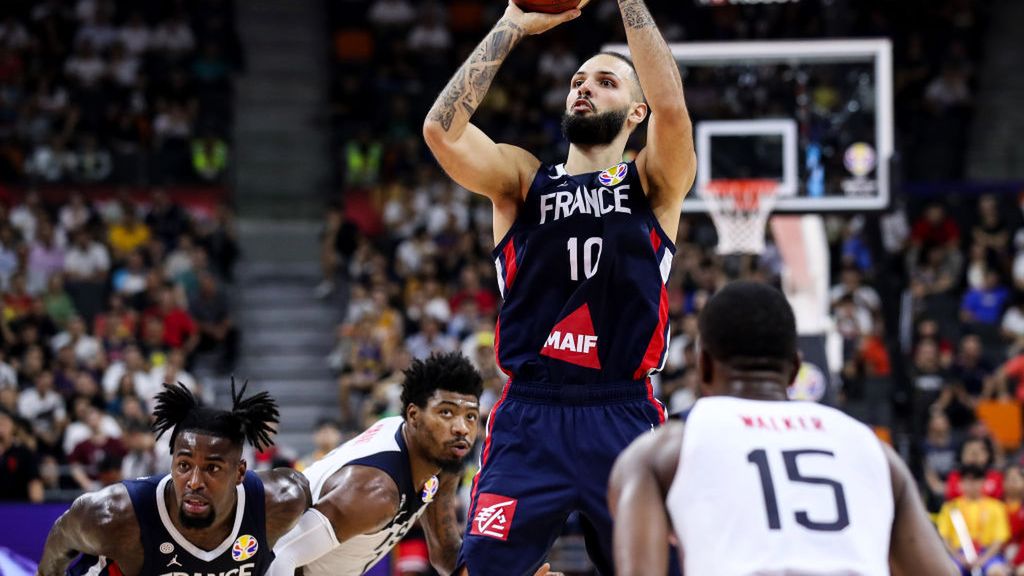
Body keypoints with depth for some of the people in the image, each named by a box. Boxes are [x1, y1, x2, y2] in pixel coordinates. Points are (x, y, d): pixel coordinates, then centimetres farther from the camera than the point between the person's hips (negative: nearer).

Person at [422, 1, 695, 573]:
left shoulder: (653, 183, 8)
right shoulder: (522, 177, 12)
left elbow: (672, 108, -12)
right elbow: (442, 128, -6)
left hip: (624, 419, 0)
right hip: (528, 419, 1)